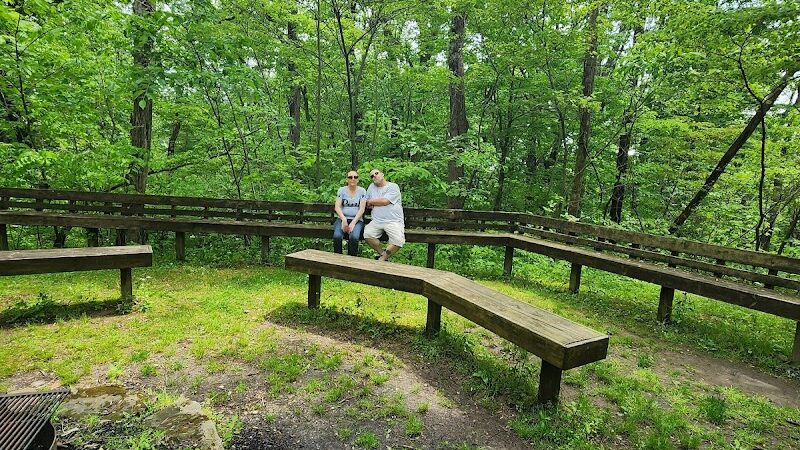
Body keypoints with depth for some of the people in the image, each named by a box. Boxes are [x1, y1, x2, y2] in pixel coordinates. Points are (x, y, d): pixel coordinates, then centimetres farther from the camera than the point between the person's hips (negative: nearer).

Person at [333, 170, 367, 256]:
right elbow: (337, 207, -1)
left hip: (357, 220, -1)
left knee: (354, 237, -33)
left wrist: (353, 223, -16)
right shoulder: (342, 190, 7)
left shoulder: (362, 191, 5)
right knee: (337, 236, -30)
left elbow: (362, 209, -3)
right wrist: (344, 219, -19)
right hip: (342, 219, 1)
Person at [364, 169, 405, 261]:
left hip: (394, 221, -4)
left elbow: (384, 201, -11)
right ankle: (382, 253, -2)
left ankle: (382, 259, -7)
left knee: (398, 241, -27)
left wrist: (371, 201, 4)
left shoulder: (393, 187, 2)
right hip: (377, 221, 4)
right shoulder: (372, 187, 18)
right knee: (367, 233, -25)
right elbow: (367, 204, 18)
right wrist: (378, 202, 0)